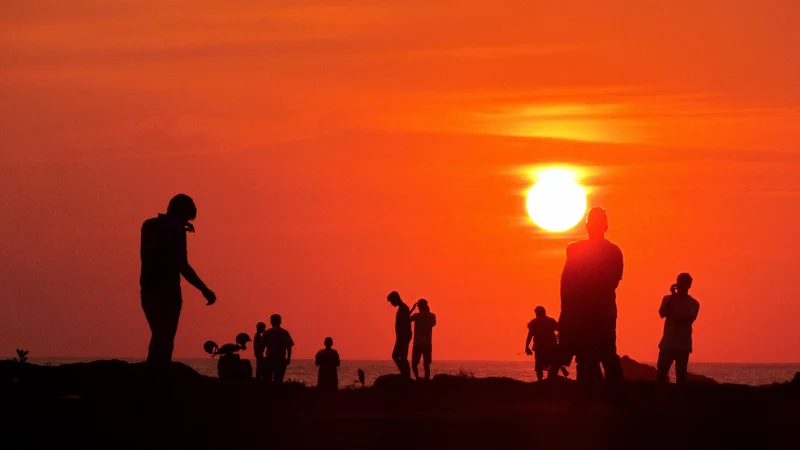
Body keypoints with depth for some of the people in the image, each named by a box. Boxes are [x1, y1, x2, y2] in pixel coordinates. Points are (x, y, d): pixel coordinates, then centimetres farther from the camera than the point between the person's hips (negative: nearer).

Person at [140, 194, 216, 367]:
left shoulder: (149, 225, 12)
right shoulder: (176, 230, -10)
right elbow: (181, 265, -17)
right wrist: (204, 290, -14)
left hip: (148, 290, 7)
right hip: (167, 292, -7)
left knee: (159, 337, 17)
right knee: (164, 340, -6)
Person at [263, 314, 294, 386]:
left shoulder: (267, 333, -2)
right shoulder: (285, 333, 0)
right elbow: (289, 347, -3)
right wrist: (288, 358, 8)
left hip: (269, 359, -1)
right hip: (281, 359, 1)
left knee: (267, 379, 9)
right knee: (279, 379, 5)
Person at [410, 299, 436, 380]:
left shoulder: (417, 316, -11)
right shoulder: (432, 316, 1)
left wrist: (412, 309, 6)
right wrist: (428, 311, 20)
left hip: (418, 344, -3)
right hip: (428, 344, 3)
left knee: (414, 363, 5)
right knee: (426, 365, 7)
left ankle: (417, 378, -18)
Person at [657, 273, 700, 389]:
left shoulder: (693, 303, 4)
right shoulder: (668, 299, 8)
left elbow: (688, 320, -10)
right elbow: (662, 313, -9)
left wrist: (672, 315, -12)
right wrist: (673, 297, -10)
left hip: (683, 346, -1)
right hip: (667, 343, 1)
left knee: (680, 376, -2)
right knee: (661, 373, -10)